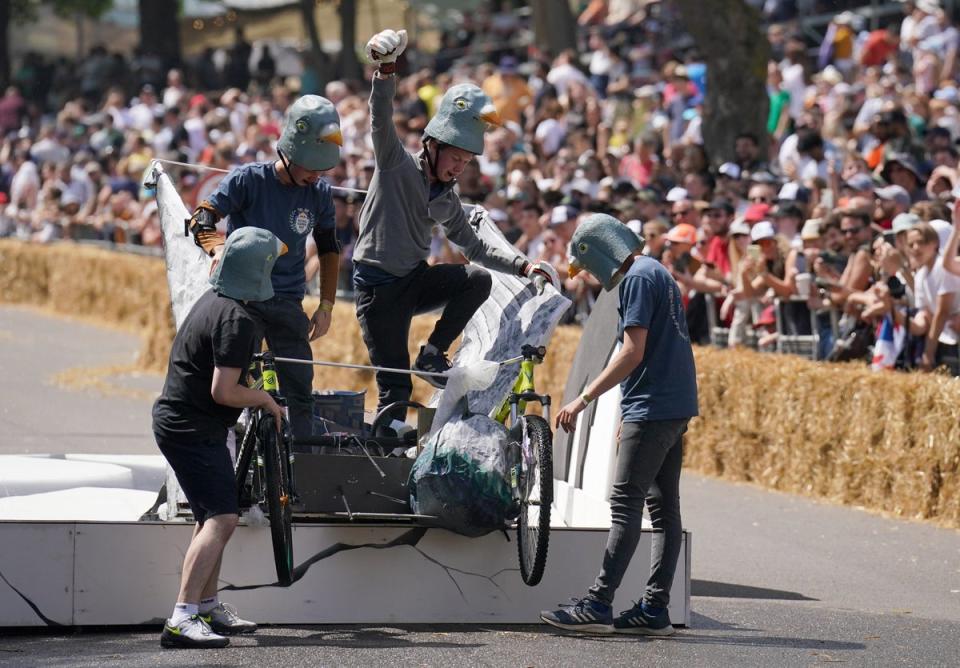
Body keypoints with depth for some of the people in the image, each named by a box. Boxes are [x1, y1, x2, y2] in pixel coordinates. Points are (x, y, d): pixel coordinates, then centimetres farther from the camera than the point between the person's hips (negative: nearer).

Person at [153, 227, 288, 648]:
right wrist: (265, 400, -8)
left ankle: (208, 607, 33)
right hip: (193, 428, -11)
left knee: (214, 516, 22)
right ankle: (182, 619, -28)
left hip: (179, 420, 11)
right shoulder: (237, 317, -21)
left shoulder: (213, 300, 11)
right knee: (222, 518, -19)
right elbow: (223, 391, -25)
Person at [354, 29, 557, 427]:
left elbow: (474, 247, 18)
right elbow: (382, 119, -22)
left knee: (479, 280, -19)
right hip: (378, 286, -6)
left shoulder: (447, 200, 10)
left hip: (415, 280, 6)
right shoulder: (397, 165, -6)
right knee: (396, 385, -9)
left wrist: (523, 266, 7)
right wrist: (386, 70, -39)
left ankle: (433, 354, -6)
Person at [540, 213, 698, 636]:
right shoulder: (657, 273, 19)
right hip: (676, 407, 10)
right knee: (663, 507, 7)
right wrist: (630, 413, 25)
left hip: (653, 410, -10)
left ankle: (598, 604, -13)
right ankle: (655, 609, 7)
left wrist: (582, 401, -19)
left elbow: (633, 353, -19)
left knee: (626, 504, -11)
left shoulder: (637, 279, -12)